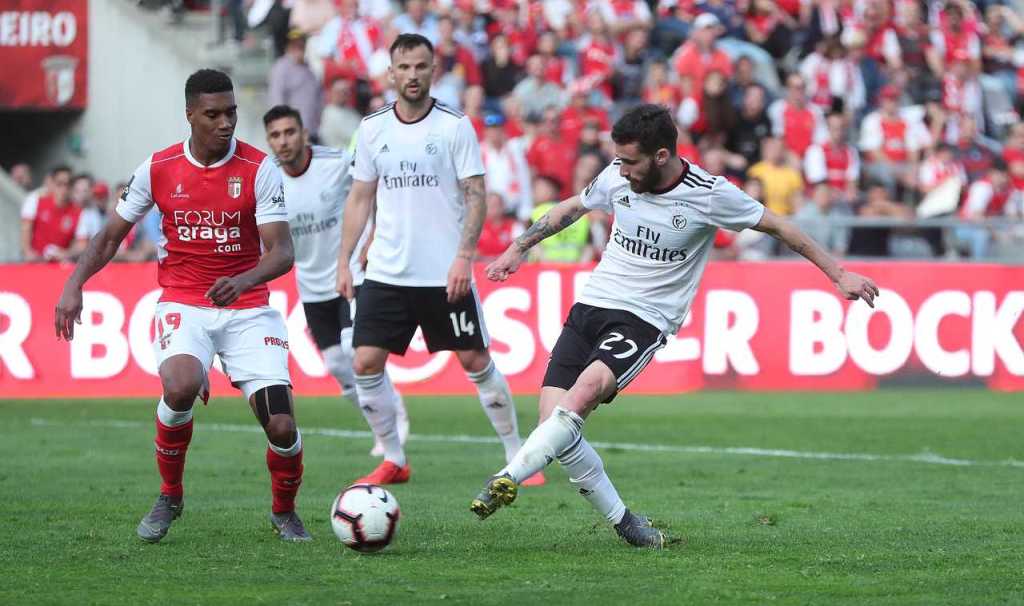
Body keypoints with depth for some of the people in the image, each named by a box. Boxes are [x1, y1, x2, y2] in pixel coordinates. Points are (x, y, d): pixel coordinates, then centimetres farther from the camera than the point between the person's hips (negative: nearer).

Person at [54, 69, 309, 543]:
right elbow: (112, 235, 11)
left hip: (247, 308, 0)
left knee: (281, 426, -12)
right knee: (180, 386, -32)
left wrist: (244, 280, -33)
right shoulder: (158, 168, -1)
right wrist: (74, 284, -5)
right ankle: (169, 496, -6)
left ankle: (284, 513, 20)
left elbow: (281, 251, -12)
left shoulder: (259, 168, -7)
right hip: (182, 304, 0)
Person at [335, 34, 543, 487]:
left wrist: (464, 256, -16)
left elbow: (475, 195, -5)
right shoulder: (372, 129, 5)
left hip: (445, 274, -3)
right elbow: (360, 198, 10)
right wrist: (344, 261, 4)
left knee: (475, 361, 0)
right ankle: (393, 460, 9)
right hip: (386, 274, 3)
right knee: (365, 363, -4)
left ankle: (516, 456, 12)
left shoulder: (455, 126, -4)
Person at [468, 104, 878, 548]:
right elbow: (572, 208, 22)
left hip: (644, 319, -5)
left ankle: (508, 479, -38)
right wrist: (518, 248, 27)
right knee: (553, 421, -11)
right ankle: (621, 520, 3)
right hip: (590, 305, 5)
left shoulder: (709, 195, -10)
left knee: (586, 389, -33)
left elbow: (777, 227, 3)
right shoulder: (617, 177, 1)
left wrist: (838, 273, 6)